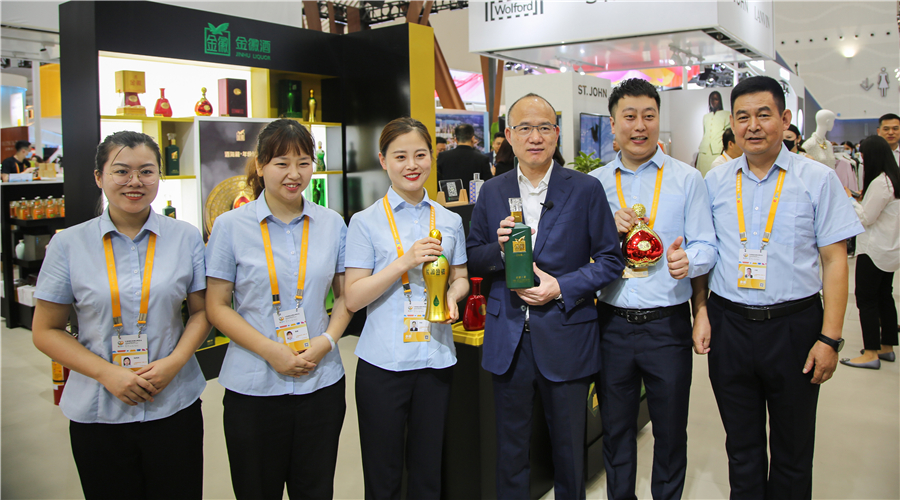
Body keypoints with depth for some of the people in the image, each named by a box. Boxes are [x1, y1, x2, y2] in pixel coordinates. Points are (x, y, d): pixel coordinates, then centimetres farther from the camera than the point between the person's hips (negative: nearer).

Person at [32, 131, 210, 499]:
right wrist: (106, 373, -13)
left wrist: (175, 361, -13)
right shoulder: (68, 244, -1)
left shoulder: (186, 238, 1)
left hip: (174, 405, 1)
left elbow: (202, 311, 5)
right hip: (97, 413, 0)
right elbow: (46, 331, 1)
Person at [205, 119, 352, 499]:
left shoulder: (332, 223, 4)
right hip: (253, 386, -2)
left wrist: (327, 341, -8)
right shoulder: (231, 226, -4)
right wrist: (270, 350, -15)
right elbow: (217, 307, -3)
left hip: (321, 381, 2)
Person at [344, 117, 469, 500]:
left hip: (436, 359, 3)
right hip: (383, 363, -3)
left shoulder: (449, 221, 7)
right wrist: (406, 261, -18)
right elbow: (353, 298, -7)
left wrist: (452, 296, -6)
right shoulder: (365, 222, -3)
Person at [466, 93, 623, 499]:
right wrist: (499, 249, -13)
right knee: (510, 449, 15)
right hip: (508, 341, 2)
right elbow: (471, 260, 8)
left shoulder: (586, 189, -3)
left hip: (565, 340, -2)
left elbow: (611, 260, -3)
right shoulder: (492, 192, 5)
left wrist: (561, 287, -16)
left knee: (569, 449, 15)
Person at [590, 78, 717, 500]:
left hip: (667, 323, -1)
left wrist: (688, 260, -24)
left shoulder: (688, 179, 1)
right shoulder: (594, 183, 5)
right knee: (615, 430, 15)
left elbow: (707, 246, -2)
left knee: (671, 431, 11)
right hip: (611, 323, 2)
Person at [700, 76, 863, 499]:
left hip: (794, 326, -2)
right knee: (741, 447, 15)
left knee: (792, 449, 12)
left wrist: (830, 338, -9)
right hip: (728, 325, 2)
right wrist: (701, 311, 0)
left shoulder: (818, 179, -2)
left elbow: (835, 261, -4)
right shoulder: (715, 182, 5)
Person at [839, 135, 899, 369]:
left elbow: (866, 218, -16)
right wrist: (857, 199, 9)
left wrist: (849, 199, -6)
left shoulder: (880, 183, -20)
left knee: (866, 299, -5)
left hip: (875, 251, -10)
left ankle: (871, 354, -3)